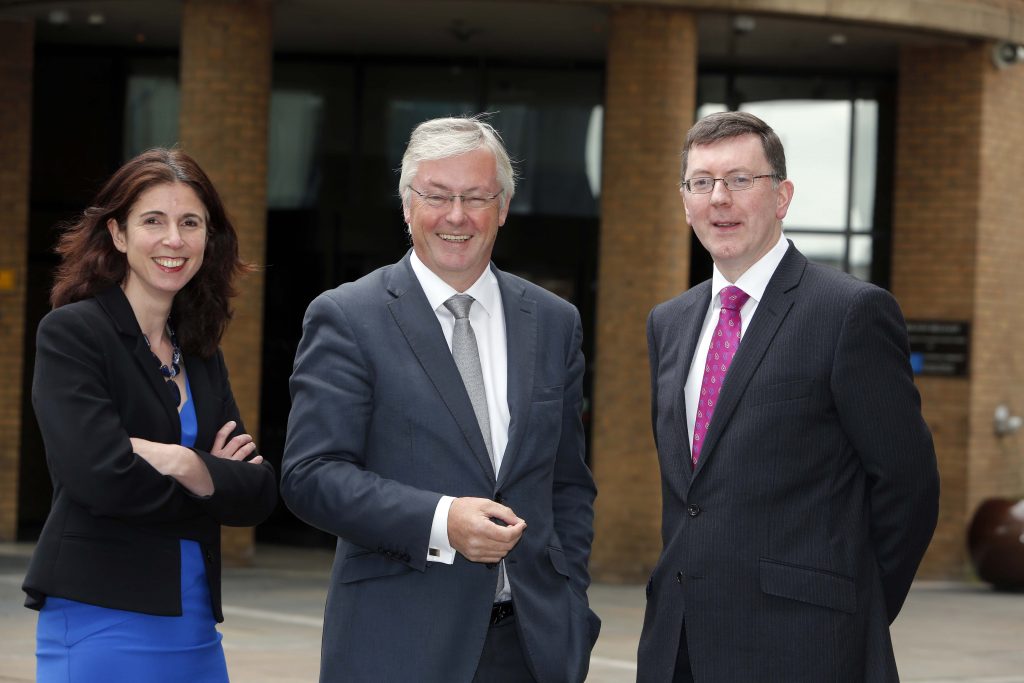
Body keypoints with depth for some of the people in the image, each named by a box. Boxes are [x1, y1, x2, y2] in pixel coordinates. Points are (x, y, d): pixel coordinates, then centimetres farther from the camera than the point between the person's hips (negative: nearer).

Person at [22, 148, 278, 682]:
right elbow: (102, 477, -17)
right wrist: (217, 481, -3)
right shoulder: (70, 332, -5)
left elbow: (259, 493, 4)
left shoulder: (201, 354, 14)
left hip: (194, 628, 6)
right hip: (99, 622, -6)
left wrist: (189, 467, -15)